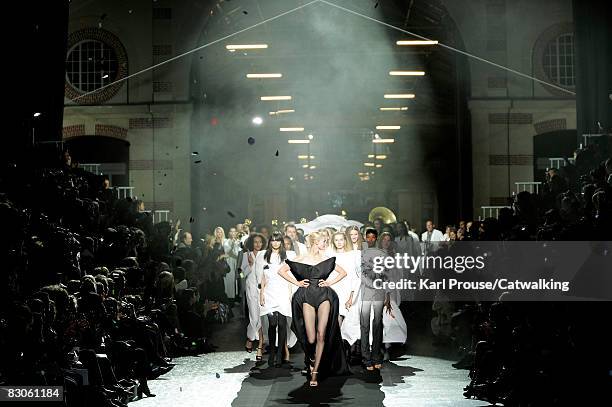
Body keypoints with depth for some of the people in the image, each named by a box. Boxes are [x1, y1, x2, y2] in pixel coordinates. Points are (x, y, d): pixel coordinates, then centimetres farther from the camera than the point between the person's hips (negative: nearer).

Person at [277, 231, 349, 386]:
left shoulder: (327, 260, 12)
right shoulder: (301, 260, 6)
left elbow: (343, 272, 20)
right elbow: (281, 271, 10)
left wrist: (330, 283, 8)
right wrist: (296, 282, 4)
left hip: (324, 296, 2)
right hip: (307, 297, -1)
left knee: (321, 335, -9)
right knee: (311, 338, -8)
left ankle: (315, 372, -2)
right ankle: (311, 358, 26)